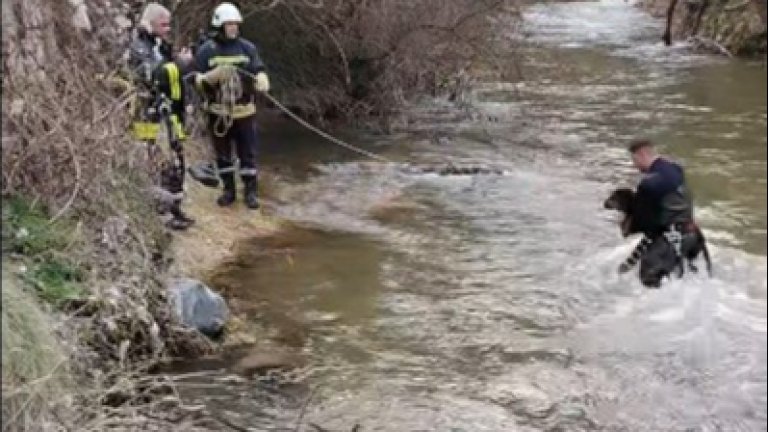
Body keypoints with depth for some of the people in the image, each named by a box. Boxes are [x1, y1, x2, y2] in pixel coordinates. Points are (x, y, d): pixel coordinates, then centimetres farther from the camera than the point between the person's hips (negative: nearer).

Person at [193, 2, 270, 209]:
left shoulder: (248, 48, 1)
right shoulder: (206, 50, -3)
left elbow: (259, 71, -1)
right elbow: (198, 81, -5)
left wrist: (262, 82, -25)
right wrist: (215, 75, -24)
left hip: (244, 111, 0)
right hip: (218, 112, 0)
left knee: (248, 153, 2)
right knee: (222, 154, 10)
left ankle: (251, 192, 11)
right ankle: (228, 190, 22)